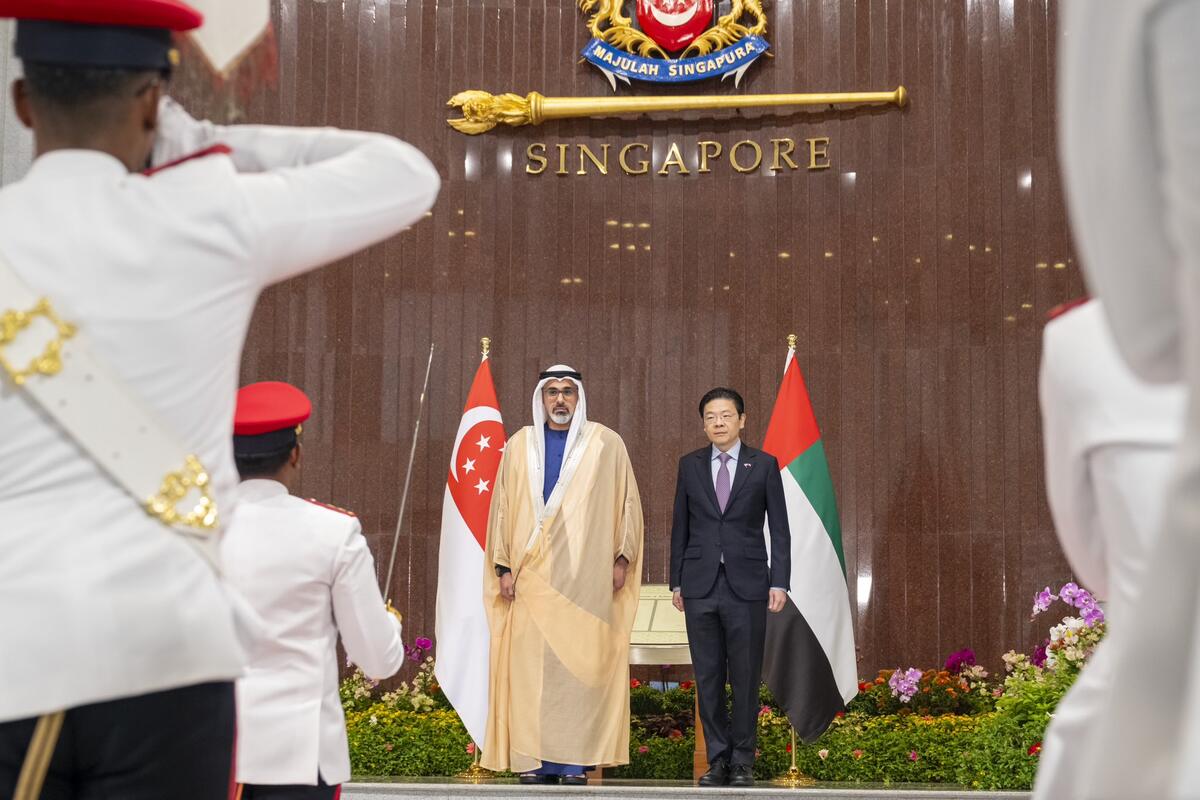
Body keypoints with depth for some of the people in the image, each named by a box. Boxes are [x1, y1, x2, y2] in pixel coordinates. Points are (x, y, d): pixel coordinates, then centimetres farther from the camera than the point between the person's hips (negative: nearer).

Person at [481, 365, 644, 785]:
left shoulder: (606, 444, 6)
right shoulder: (520, 446, 10)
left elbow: (628, 501, 8)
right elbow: (502, 506, 11)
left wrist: (622, 558, 1)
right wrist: (503, 566, 4)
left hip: (587, 576, -1)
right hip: (532, 575, 1)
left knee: (582, 663, -4)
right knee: (531, 664, -2)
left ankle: (575, 759, 0)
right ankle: (536, 759, 2)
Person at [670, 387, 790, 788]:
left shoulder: (764, 465, 2)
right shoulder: (690, 465, 8)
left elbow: (780, 528, 2)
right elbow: (680, 526, 11)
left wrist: (779, 582, -5)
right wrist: (676, 581, 8)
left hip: (747, 587, -2)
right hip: (700, 587, 2)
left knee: (745, 679, 1)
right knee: (707, 679, 4)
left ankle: (742, 762, 10)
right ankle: (717, 759, 13)